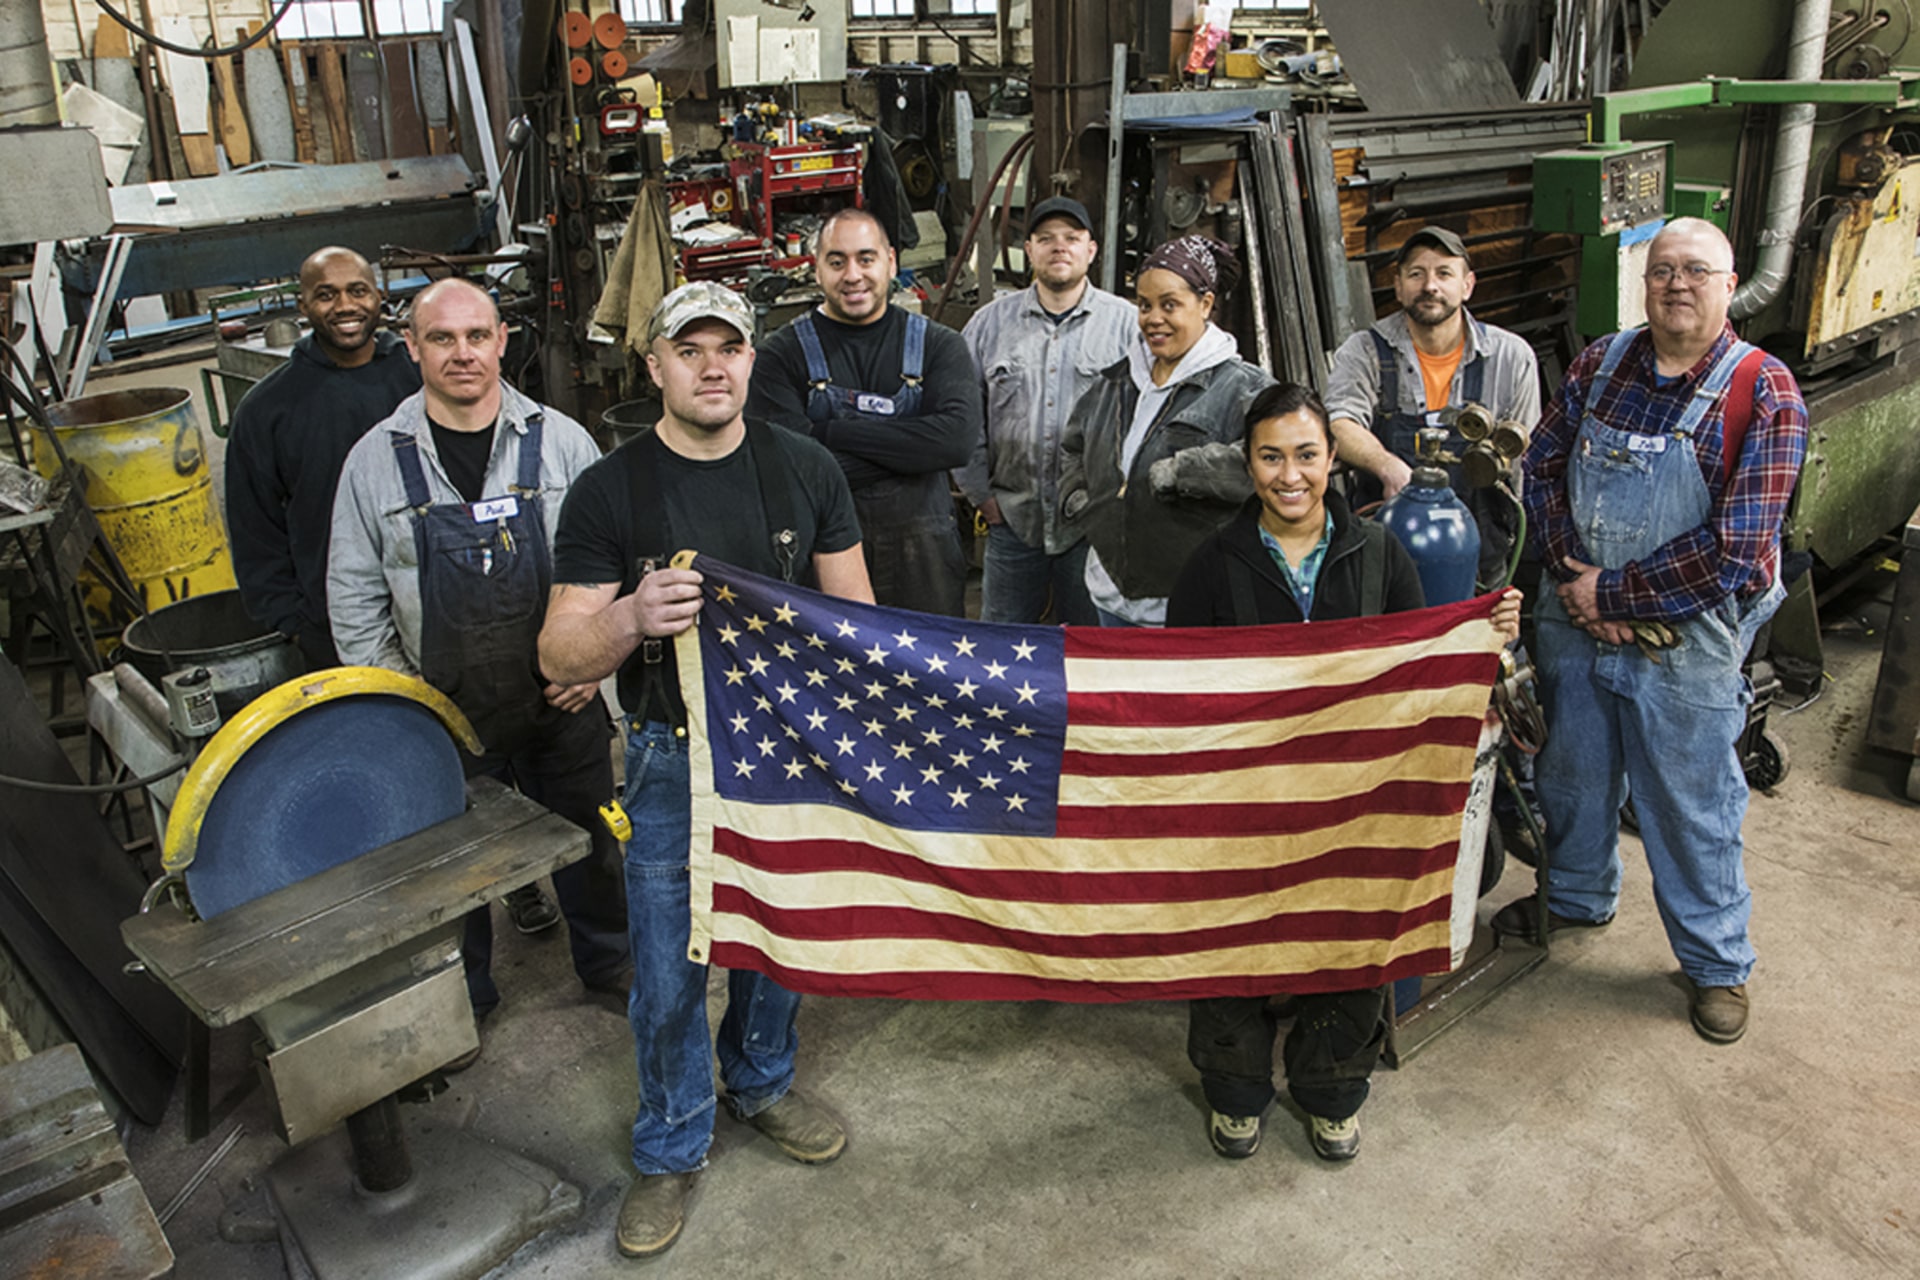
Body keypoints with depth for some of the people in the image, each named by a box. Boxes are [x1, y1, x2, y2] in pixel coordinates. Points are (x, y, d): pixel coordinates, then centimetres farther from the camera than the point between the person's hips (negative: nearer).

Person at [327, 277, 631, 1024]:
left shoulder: (560, 442, -4)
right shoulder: (376, 460, -4)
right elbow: (354, 599, 2)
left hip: (562, 701, 0)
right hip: (443, 714, 0)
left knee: (587, 840, 17)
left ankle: (608, 962, 41)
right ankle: (464, 994, 39)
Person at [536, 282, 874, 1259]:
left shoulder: (807, 470, -1)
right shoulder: (608, 492, -8)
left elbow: (854, 613, 5)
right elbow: (560, 655, -9)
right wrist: (631, 618, -30)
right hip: (674, 759, -2)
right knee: (669, 973, 7)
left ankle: (760, 1084, 46)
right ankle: (671, 1149, 31)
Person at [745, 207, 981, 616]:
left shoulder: (937, 345, 4)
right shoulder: (781, 356, -1)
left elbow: (959, 438, -14)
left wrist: (833, 432, -14)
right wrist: (909, 449, -11)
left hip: (922, 553, 2)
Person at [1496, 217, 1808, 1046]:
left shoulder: (1764, 395, -14)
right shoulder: (1599, 364, -1)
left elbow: (1733, 550, -20)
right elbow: (1542, 471, 1)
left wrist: (1614, 593, -18)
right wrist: (1570, 579, -12)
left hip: (1685, 641, -4)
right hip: (1573, 621, 4)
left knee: (1692, 806, 11)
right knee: (1571, 771, 22)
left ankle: (1718, 962, 33)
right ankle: (1578, 894, 49)